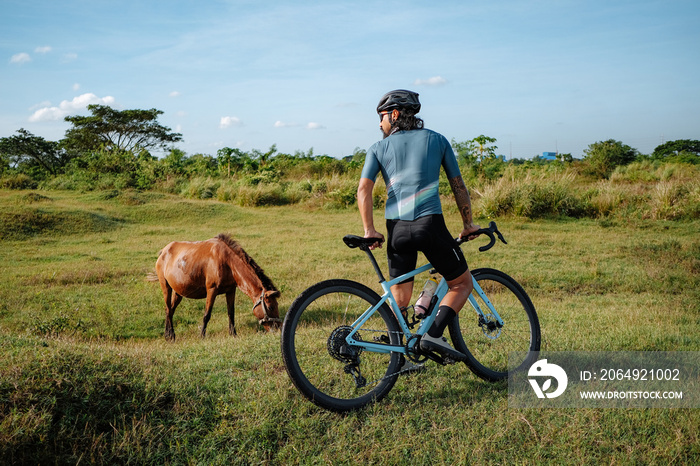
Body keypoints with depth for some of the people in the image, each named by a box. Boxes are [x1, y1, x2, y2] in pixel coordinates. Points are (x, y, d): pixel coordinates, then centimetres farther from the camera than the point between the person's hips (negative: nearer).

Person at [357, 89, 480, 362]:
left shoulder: (379, 148, 13)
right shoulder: (437, 139, 14)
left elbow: (363, 189, -2)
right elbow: (458, 186, 16)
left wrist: (369, 231, -2)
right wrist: (468, 224, 24)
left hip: (397, 229, 2)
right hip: (430, 223, -2)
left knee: (400, 298, 15)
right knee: (462, 284, 12)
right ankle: (433, 335, -6)